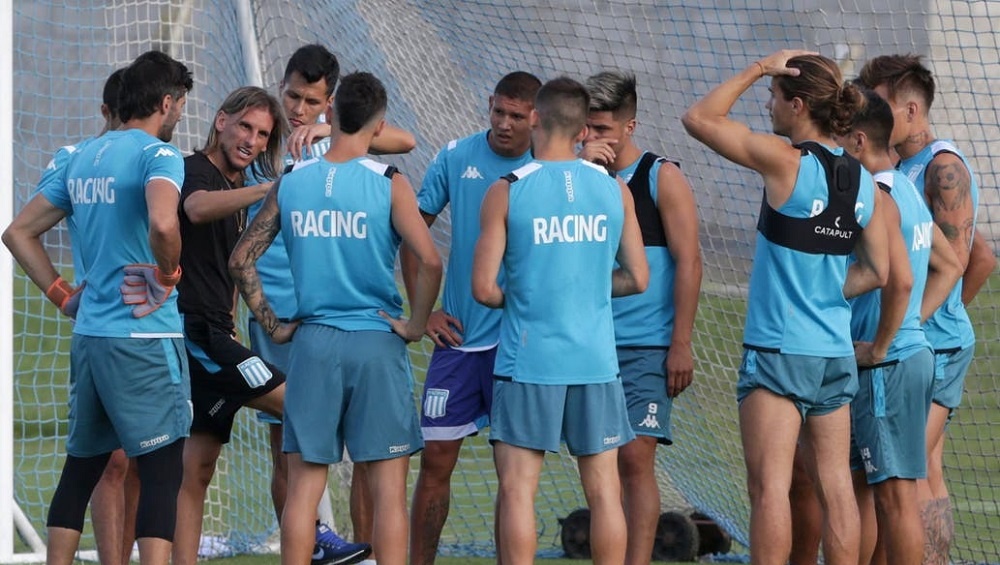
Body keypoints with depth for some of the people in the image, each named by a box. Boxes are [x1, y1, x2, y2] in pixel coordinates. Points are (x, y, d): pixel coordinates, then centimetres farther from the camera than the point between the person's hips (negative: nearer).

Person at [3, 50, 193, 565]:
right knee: (161, 470, -7)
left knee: (81, 466, 15)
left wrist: (62, 295, 16)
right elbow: (163, 224, -31)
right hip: (144, 337, -7)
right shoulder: (157, 154, -10)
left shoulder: (83, 157, 14)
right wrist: (168, 274, -13)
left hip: (88, 335, 8)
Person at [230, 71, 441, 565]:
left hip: (312, 343, 3)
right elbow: (429, 261, -17)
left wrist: (273, 325, 10)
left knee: (304, 484, 7)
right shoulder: (389, 184, -7)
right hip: (377, 341, -3)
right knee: (388, 486, 1)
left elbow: (241, 259, 4)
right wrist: (415, 325, -5)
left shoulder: (291, 183, 3)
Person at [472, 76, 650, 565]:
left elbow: (483, 288, -9)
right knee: (603, 489, 7)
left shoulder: (507, 192, -7)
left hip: (528, 360, -3)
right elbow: (637, 278, 8)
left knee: (517, 489, 1)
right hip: (596, 360, 3)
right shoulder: (615, 190, 3)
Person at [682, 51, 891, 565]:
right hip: (835, 353, 6)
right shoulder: (864, 183, 6)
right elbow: (876, 271, 7)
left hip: (776, 350, -6)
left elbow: (698, 118, -5)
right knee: (835, 484, 8)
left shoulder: (784, 160, -12)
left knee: (769, 485, -6)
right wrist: (820, 294, 11)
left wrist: (757, 70, 0)